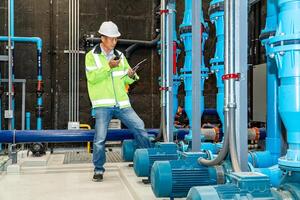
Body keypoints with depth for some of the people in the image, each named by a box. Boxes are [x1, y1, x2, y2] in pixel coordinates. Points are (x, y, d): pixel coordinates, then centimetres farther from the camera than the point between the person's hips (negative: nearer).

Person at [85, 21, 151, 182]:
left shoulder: (120, 56, 14)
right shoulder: (92, 56, 3)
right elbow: (92, 77, -11)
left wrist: (131, 76, -5)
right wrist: (108, 66, -20)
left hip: (122, 103, 4)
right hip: (103, 105, -3)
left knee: (140, 128, 1)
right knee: (100, 138, -6)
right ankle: (98, 169, 12)